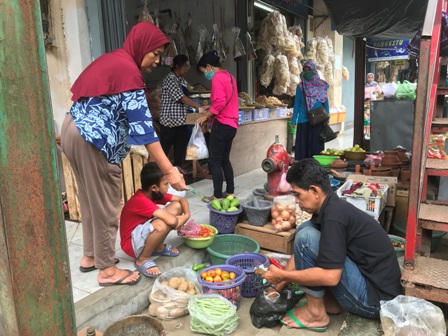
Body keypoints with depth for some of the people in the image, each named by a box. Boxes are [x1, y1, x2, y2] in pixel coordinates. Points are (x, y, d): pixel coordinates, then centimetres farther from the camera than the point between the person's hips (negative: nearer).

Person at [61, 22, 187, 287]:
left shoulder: (113, 60, 14)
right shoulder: (128, 70, -16)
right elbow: (142, 126, -23)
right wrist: (170, 170, -25)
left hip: (75, 130, 10)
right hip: (92, 139, -10)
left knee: (91, 199, 18)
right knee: (105, 204, 1)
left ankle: (91, 256, 32)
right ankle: (107, 269, 14)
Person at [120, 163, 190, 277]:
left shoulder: (155, 194, -5)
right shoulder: (141, 200, -31)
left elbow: (182, 199, 3)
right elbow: (172, 221, -40)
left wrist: (187, 216, -15)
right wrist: (181, 220, -17)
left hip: (144, 233, 9)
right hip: (132, 244, -9)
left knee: (177, 206, -3)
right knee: (163, 224, -38)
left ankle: (158, 247, 9)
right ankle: (143, 259, -12)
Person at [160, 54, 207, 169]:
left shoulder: (182, 80, 15)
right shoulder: (170, 79, -11)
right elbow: (181, 98, -18)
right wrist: (199, 107, -21)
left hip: (180, 120, 8)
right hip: (169, 120, -8)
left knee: (180, 148, 11)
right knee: (164, 149, -2)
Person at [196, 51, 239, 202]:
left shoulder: (217, 78, -12)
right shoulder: (229, 76, 17)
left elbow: (220, 102, -23)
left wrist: (206, 115, -11)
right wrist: (211, 112, 18)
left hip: (222, 124, -9)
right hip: (231, 123, 9)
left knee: (214, 161, -3)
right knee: (225, 159, 16)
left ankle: (218, 196, 1)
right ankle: (230, 191, 21)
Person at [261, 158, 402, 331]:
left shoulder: (334, 215, -25)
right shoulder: (331, 207, 4)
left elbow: (330, 277, -27)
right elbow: (301, 253, 11)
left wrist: (282, 275, -16)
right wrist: (277, 287, 11)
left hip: (375, 298, -9)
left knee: (306, 237, -22)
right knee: (304, 229, 7)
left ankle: (316, 313, -5)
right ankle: (330, 300, 10)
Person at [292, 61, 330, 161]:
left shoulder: (322, 85, 5)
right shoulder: (300, 86, 5)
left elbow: (326, 103, 7)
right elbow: (297, 103, 7)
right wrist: (294, 120, 2)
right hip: (303, 120, 0)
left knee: (316, 144, 0)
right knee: (302, 145, -1)